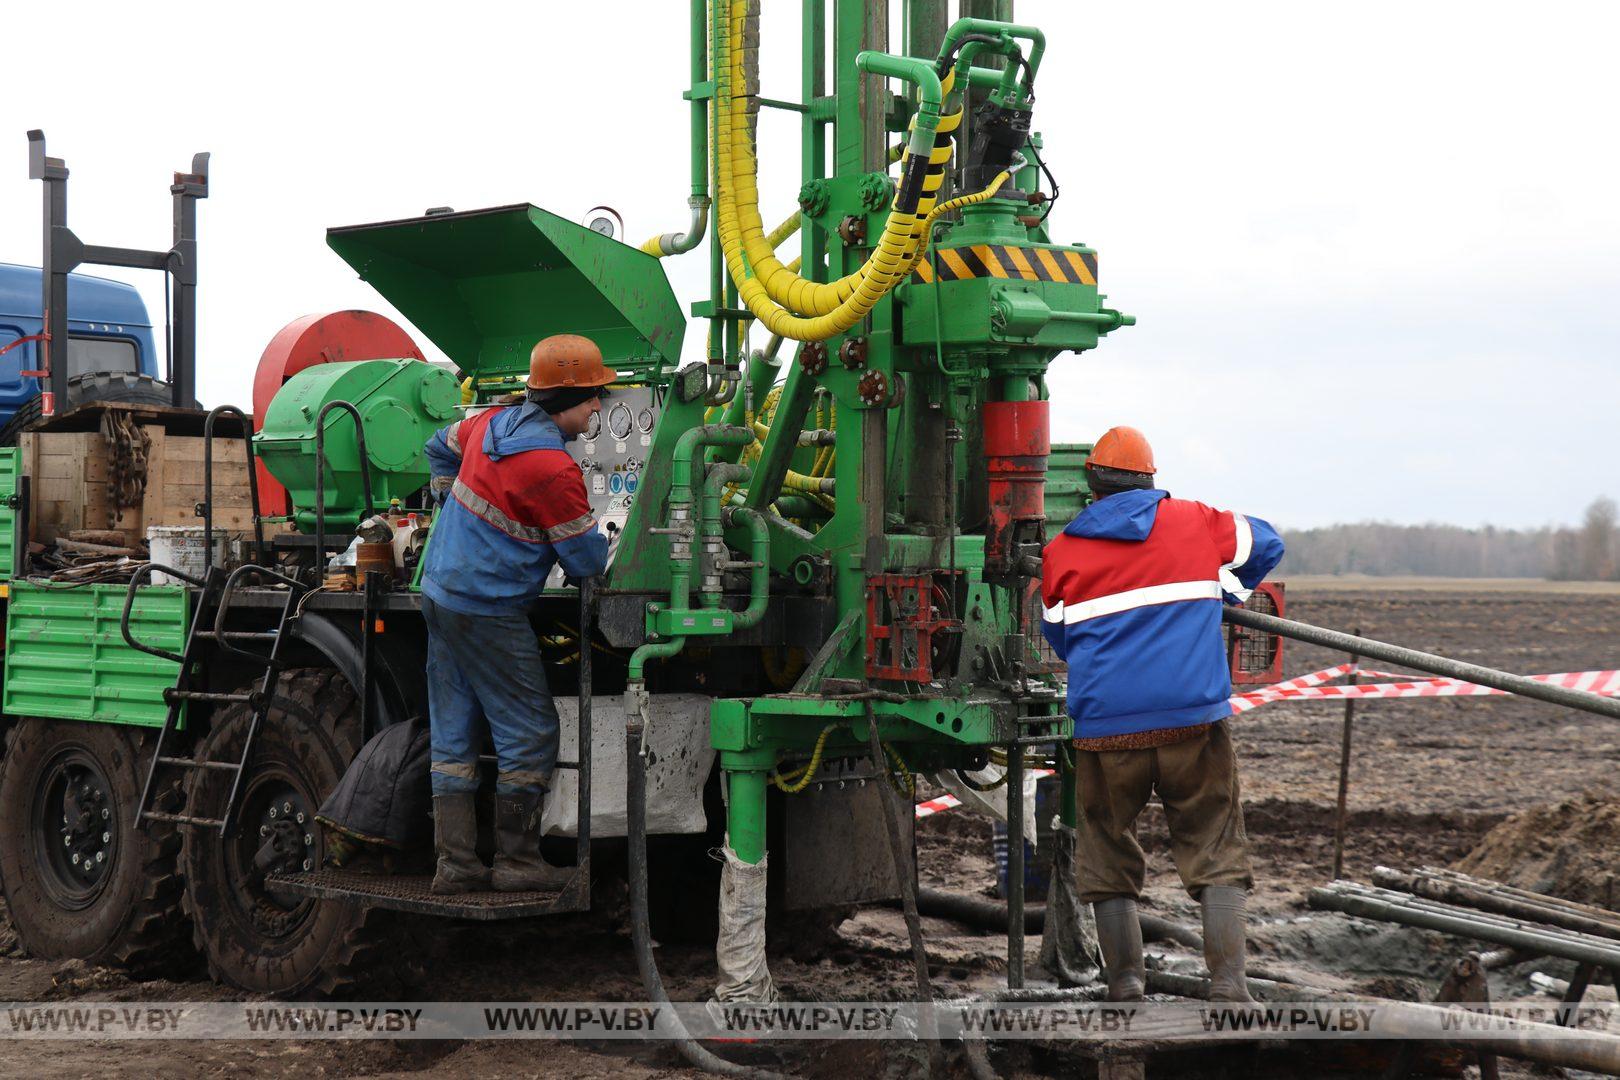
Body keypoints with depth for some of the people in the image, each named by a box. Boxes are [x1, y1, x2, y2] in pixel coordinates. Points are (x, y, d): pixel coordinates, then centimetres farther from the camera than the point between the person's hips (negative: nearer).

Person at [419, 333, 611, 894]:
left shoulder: (492, 421, 5)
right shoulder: (553, 468, -21)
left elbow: (441, 448, 27)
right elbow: (587, 559, -11)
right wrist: (604, 543, 11)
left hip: (440, 592, 9)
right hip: (488, 613, -9)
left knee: (452, 735, 11)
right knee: (531, 733, 3)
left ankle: (455, 863, 14)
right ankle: (518, 860, 9)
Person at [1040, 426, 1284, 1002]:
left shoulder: (1061, 552, 6)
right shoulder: (1194, 522, 9)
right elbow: (1266, 543, 27)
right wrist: (1225, 591, 43)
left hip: (1105, 729, 0)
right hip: (1195, 718, 0)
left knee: (1108, 856, 13)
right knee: (1216, 852, 6)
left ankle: (1125, 980, 8)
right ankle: (1228, 982, -3)